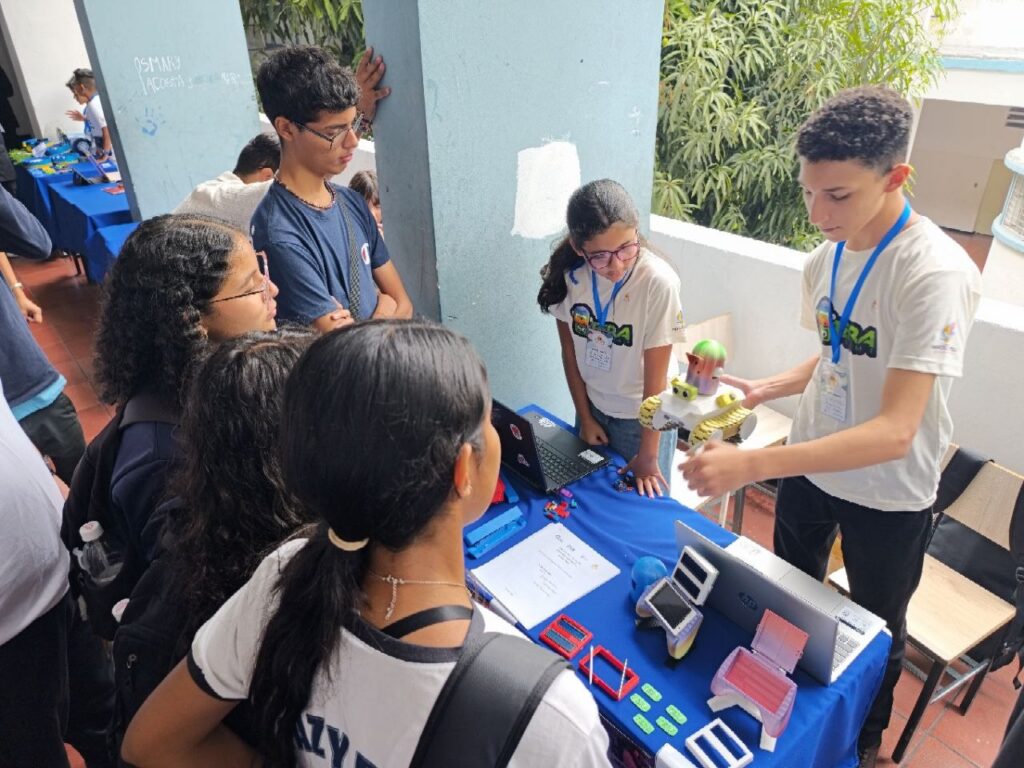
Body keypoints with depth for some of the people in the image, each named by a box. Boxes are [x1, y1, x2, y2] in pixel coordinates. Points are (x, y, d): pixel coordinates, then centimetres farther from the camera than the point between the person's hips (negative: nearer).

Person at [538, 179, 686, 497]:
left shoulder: (658, 282, -29)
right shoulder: (569, 273, -16)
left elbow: (656, 375, -23)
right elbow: (570, 353, -4)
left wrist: (648, 455, -16)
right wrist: (585, 418, 1)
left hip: (643, 414, -4)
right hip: (592, 406, 4)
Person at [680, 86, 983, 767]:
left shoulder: (935, 274, -28)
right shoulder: (827, 257, -6)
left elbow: (894, 430, -35)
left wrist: (752, 465, -44)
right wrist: (763, 389, -8)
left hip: (887, 493, -6)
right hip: (810, 465, 6)